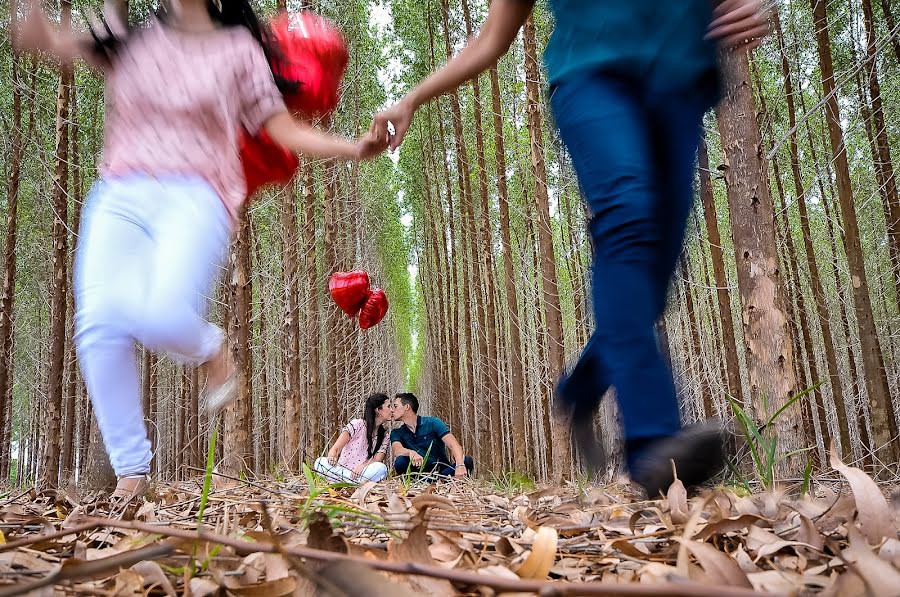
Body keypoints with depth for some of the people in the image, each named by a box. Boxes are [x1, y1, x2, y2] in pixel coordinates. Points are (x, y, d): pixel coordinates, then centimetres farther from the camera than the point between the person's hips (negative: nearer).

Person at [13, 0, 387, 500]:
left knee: (161, 317, -31)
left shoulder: (238, 47, 12)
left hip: (194, 198, -3)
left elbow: (285, 130, 6)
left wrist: (354, 148, -8)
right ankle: (130, 471, -4)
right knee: (98, 322, -18)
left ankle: (210, 348, 7)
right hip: (119, 196, 4)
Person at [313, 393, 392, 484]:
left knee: (381, 468, -31)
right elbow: (335, 449, -11)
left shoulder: (384, 436, 8)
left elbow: (377, 460, -8)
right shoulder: (357, 424, -3)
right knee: (320, 462, -31)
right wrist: (332, 457, -36)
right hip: (342, 470, -1)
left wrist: (363, 466, -31)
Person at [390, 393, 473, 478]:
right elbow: (396, 450, -15)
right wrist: (411, 452, -39)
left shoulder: (432, 422, -1)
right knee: (400, 461, -28)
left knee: (467, 461, -27)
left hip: (442, 471, -1)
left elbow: (453, 445, -14)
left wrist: (460, 465, -33)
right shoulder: (396, 433, 8)